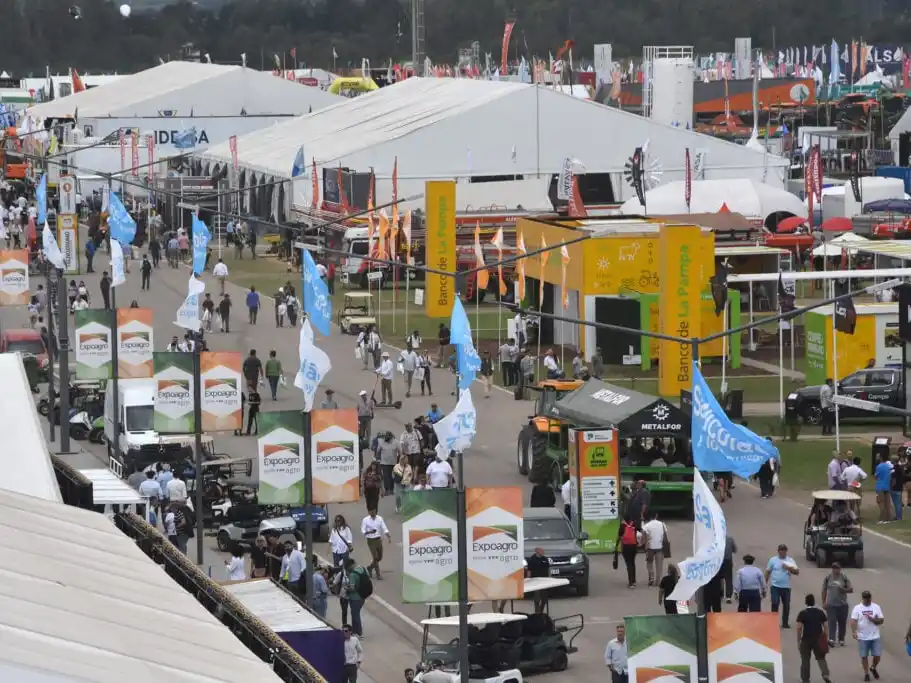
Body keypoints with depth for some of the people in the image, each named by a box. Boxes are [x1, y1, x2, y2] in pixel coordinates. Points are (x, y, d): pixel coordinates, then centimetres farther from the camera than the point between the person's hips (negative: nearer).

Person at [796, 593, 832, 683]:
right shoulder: (820, 612, 2)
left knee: (805, 660, 8)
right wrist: (827, 639, 9)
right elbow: (826, 626, 1)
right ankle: (825, 675, -8)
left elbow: (799, 628, -10)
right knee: (821, 658, 12)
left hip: (806, 639, -2)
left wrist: (798, 641, -3)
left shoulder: (802, 614, -7)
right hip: (818, 639, 2)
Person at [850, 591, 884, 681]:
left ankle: (873, 668, 28)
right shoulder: (857, 608, -3)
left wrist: (873, 619, -18)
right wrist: (854, 632, -23)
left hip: (875, 637, 1)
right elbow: (853, 621, -10)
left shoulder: (876, 607, 3)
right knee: (864, 656, 4)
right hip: (863, 637, -1)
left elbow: (881, 620, 0)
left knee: (877, 655, 0)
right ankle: (866, 673, 16)